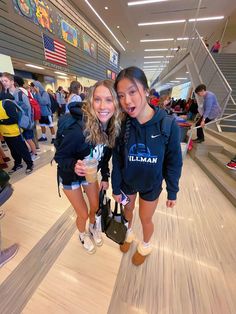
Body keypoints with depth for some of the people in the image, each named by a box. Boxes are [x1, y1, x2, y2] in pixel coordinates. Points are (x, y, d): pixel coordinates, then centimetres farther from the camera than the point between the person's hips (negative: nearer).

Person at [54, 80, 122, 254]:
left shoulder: (113, 128, -16)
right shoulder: (78, 129, -35)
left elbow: (105, 156, -2)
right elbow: (59, 156, -20)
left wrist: (105, 177, 2)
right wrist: (74, 166, -39)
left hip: (90, 173, 5)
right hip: (70, 175, -4)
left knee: (95, 206, 20)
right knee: (83, 214, 9)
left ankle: (93, 227, 56)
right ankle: (83, 234, 48)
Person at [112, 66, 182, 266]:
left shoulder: (168, 124, -21)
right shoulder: (122, 126, -16)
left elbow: (174, 162, -11)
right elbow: (117, 160, -9)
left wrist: (172, 192, -4)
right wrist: (116, 188, -2)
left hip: (151, 184, -1)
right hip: (127, 181, 2)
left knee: (146, 219, 19)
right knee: (128, 209, 26)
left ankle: (145, 245, 55)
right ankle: (129, 234, 62)